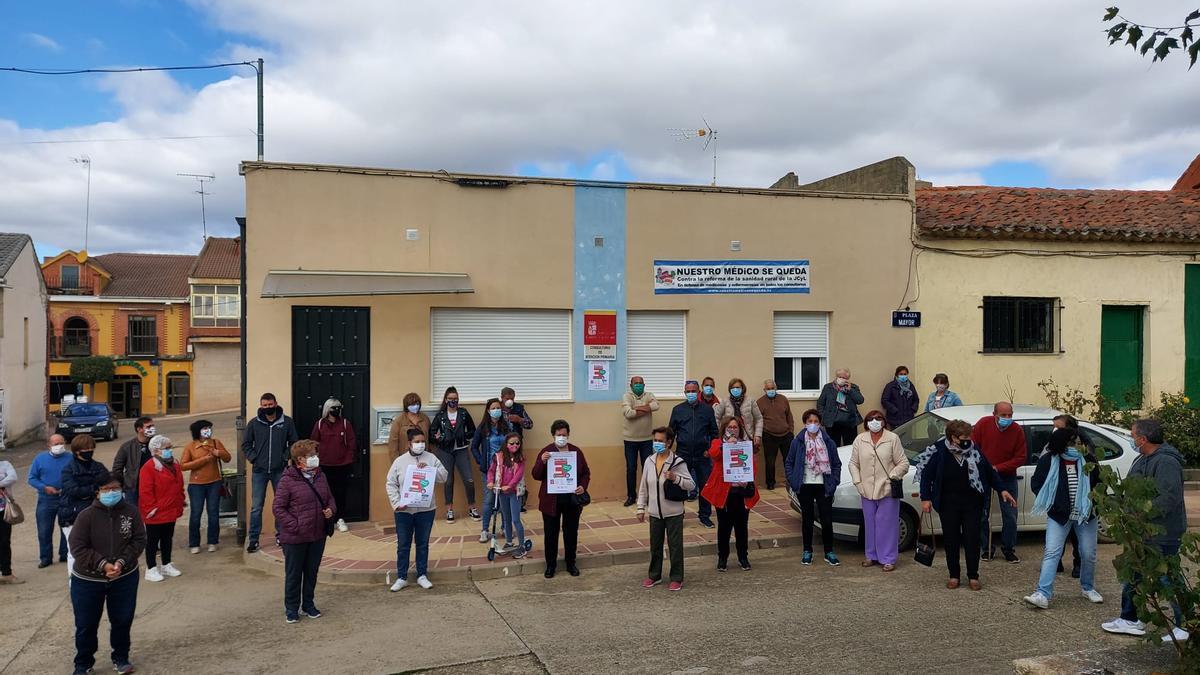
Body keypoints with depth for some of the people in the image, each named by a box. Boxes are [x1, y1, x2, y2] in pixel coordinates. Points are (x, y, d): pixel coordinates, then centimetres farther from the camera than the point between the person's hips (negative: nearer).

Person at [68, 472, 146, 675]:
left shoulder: (131, 511, -7)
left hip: (125, 578, 1)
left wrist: (122, 561, -20)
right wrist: (102, 564, -23)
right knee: (86, 624, 9)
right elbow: (77, 547, -15)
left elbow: (139, 540, -6)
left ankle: (121, 658, 30)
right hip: (87, 580, -1)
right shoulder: (86, 515, -13)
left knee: (123, 620, 11)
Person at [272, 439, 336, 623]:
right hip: (295, 538, -5)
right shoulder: (288, 480, -15)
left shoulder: (320, 477, 4)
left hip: (318, 536, 6)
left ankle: (308, 604, 33)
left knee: (312, 572, 17)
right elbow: (277, 507, -13)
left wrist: (331, 510, -5)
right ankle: (291, 608, 25)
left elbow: (330, 498, 17)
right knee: (293, 574, 10)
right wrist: (294, 526, -18)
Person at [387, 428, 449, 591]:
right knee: (403, 545, 7)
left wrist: (429, 469, -17)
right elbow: (390, 484, 2)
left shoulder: (431, 458, 2)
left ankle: (422, 576, 22)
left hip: (426, 509, 0)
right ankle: (401, 578, 17)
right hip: (403, 510, 0)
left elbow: (443, 476, -3)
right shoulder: (399, 461, 1)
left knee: (423, 544, 11)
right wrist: (397, 503, -10)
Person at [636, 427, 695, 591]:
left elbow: (691, 485, -9)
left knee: (675, 546, 4)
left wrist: (676, 478, -25)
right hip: (655, 512, 4)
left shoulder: (678, 463, -11)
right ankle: (654, 576, 31)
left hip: (673, 512, -4)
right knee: (655, 545, 15)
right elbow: (643, 487, 8)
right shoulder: (649, 462, 2)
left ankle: (676, 578, 18)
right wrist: (641, 508, 7)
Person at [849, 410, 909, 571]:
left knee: (887, 525, 0)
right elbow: (853, 463, 9)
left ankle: (888, 559, 9)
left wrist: (892, 476, -13)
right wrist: (858, 482, -1)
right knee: (870, 524, 12)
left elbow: (903, 463, -3)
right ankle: (872, 555, 26)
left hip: (887, 490, -3)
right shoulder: (860, 440, 5)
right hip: (867, 490, 3)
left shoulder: (893, 439, -4)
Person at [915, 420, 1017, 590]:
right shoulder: (939, 452, -10)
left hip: (971, 503, 1)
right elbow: (926, 474, -4)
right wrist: (926, 498, -7)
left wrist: (1002, 489, 4)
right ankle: (954, 576, 19)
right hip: (948, 504, -1)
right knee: (951, 540, 6)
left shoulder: (974, 450, -3)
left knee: (972, 539, 3)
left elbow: (989, 471, 8)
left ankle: (973, 576, 15)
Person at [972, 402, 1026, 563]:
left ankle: (1009, 549, 18)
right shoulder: (983, 424, -13)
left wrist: (998, 468, -18)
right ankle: (987, 548, 20)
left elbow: (1021, 458, -10)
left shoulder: (1017, 430, -12)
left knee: (1010, 516, 1)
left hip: (1006, 477, 0)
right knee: (982, 515, 6)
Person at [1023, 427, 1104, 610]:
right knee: (1052, 553, -9)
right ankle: (1043, 594, -12)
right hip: (1059, 515, -2)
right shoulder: (1048, 461, -13)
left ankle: (1088, 588, 33)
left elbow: (1100, 483, 9)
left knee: (1089, 554, 9)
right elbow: (1036, 484, -3)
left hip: (1086, 514, 2)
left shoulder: (1087, 459, -6)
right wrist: (1051, 502, -8)